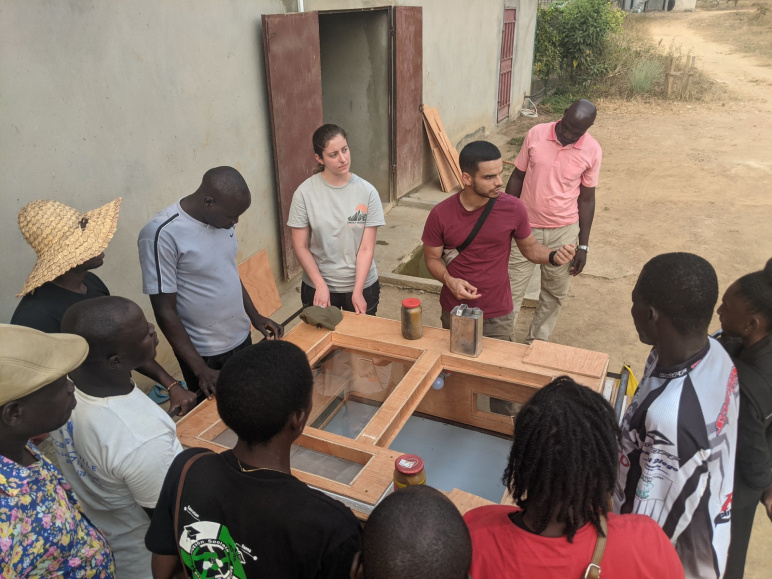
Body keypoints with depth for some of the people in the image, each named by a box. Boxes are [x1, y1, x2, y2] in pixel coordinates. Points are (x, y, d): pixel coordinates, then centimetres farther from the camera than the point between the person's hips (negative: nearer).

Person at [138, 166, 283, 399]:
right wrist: (200, 369, -19)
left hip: (242, 338, 6)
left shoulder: (222, 218, -3)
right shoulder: (162, 234, -23)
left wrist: (255, 316, 7)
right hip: (204, 354, -6)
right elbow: (165, 311, -19)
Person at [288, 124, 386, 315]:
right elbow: (300, 246, -8)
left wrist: (357, 291, -18)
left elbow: (367, 248, -11)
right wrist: (320, 285, -16)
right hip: (318, 287, 0)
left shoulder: (367, 192, -10)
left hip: (363, 285, 0)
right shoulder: (305, 192, -11)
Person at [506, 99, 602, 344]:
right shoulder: (536, 134, -8)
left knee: (555, 294, 13)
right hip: (525, 227, -1)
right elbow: (517, 177, 2)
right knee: (511, 292, 2)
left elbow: (586, 199, 0)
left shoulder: (592, 152, -7)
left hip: (563, 232, 1)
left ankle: (536, 343, 31)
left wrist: (583, 246, 0)